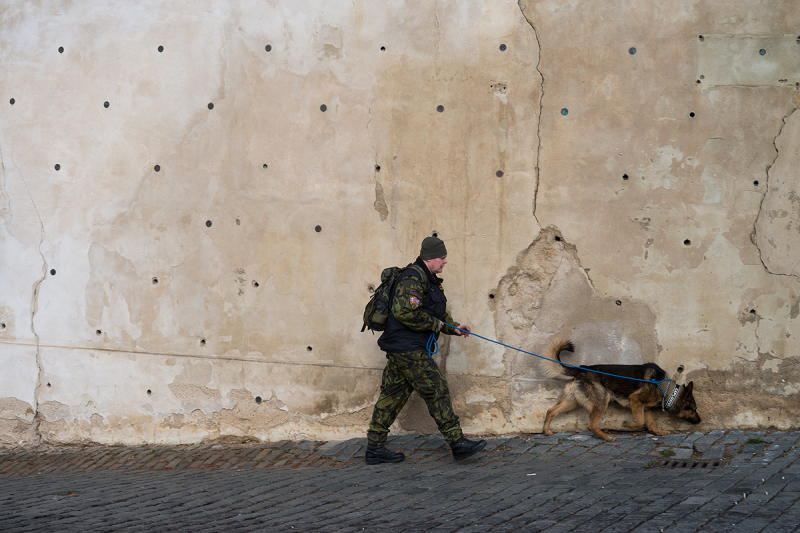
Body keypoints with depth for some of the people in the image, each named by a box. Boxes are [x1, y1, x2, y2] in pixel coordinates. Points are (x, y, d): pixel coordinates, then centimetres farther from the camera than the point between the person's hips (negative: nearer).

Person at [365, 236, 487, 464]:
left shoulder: (430, 280, 20)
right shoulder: (413, 278, -15)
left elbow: (440, 315, 29)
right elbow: (404, 311, -27)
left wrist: (454, 328, 11)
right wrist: (434, 323, -16)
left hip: (400, 349, 11)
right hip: (408, 349, -11)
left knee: (392, 395, 11)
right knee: (437, 391, -7)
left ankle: (375, 448, 14)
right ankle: (458, 443, -3)